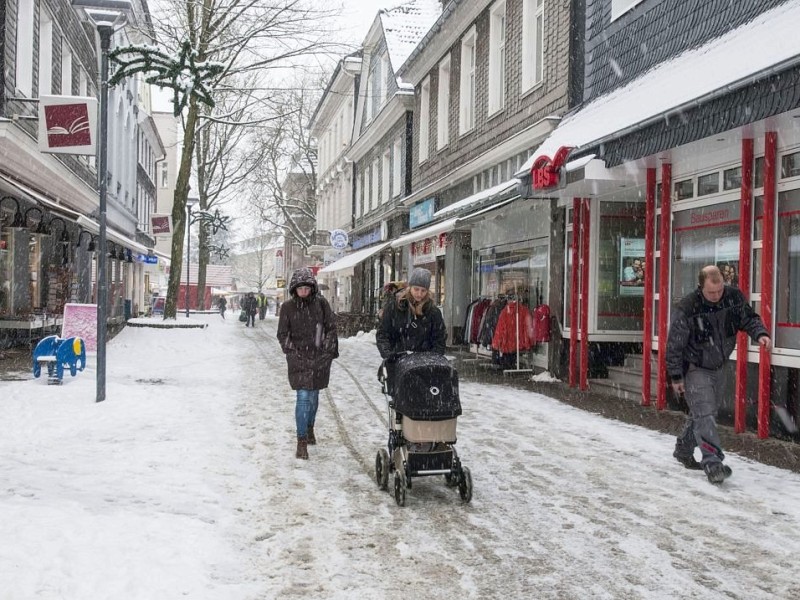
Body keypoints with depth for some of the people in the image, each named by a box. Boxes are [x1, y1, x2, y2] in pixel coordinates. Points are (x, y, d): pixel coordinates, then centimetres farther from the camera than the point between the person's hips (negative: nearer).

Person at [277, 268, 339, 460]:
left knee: (313, 396, 13)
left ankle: (310, 429, 36)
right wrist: (293, 352, -6)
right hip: (299, 358, -2)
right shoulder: (287, 307, -1)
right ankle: (302, 441, -5)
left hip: (319, 357, 2)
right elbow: (282, 334, 4)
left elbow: (331, 328, 6)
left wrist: (329, 351, -1)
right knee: (303, 397, -10)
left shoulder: (321, 303, 0)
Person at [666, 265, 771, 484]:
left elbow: (749, 318, 4)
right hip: (694, 369, -6)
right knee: (704, 414, -15)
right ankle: (712, 462, -16)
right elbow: (674, 345, -17)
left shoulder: (734, 297, -12)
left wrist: (760, 334, -19)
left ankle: (683, 450, 35)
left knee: (704, 412, 17)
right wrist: (676, 377, -13)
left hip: (717, 367, 6)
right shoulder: (686, 309, -26)